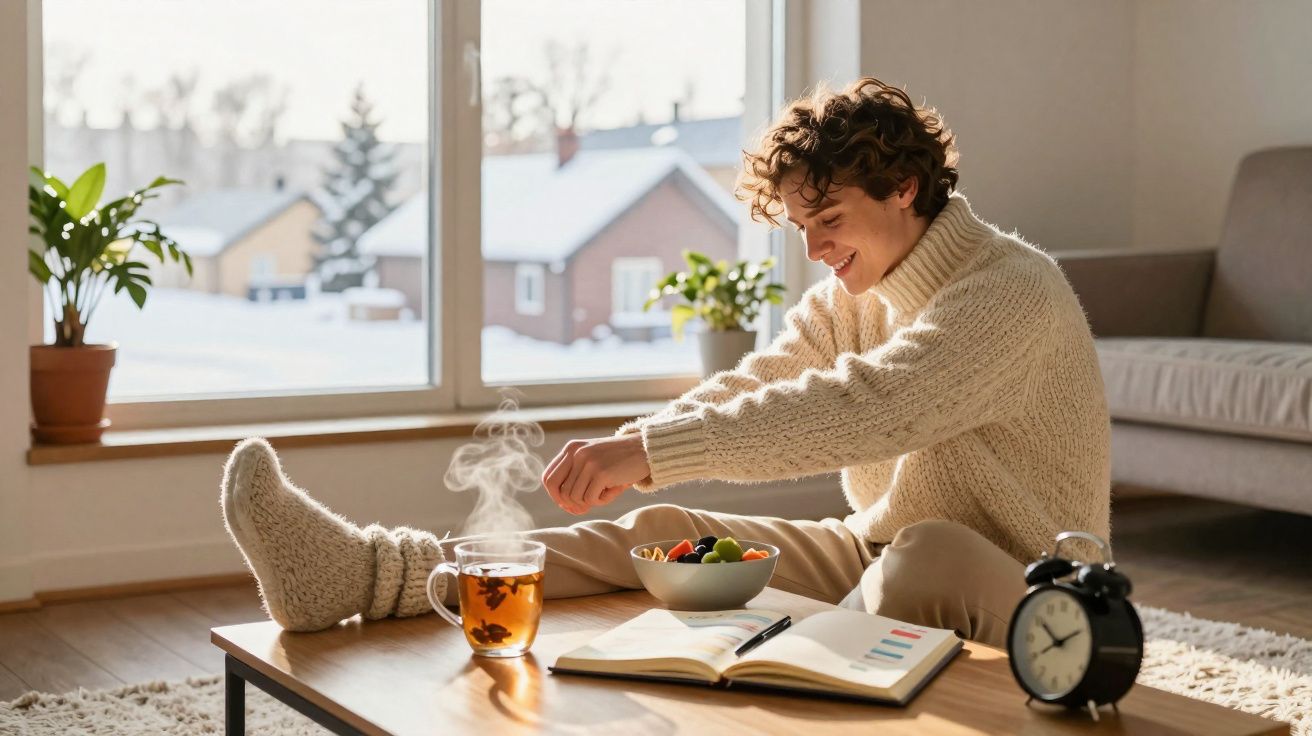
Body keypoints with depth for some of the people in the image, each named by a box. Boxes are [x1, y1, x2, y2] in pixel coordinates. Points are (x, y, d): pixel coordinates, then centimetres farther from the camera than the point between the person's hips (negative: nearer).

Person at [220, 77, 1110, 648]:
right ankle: (358, 571, -24)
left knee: (929, 551, -41)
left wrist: (650, 450, -35)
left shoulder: (1012, 293, -19)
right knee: (663, 534, -13)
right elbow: (750, 386, -2)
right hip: (878, 553, 6)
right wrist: (622, 459, -21)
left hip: (1021, 605, -6)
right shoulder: (852, 294, 8)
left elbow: (855, 409, -31)